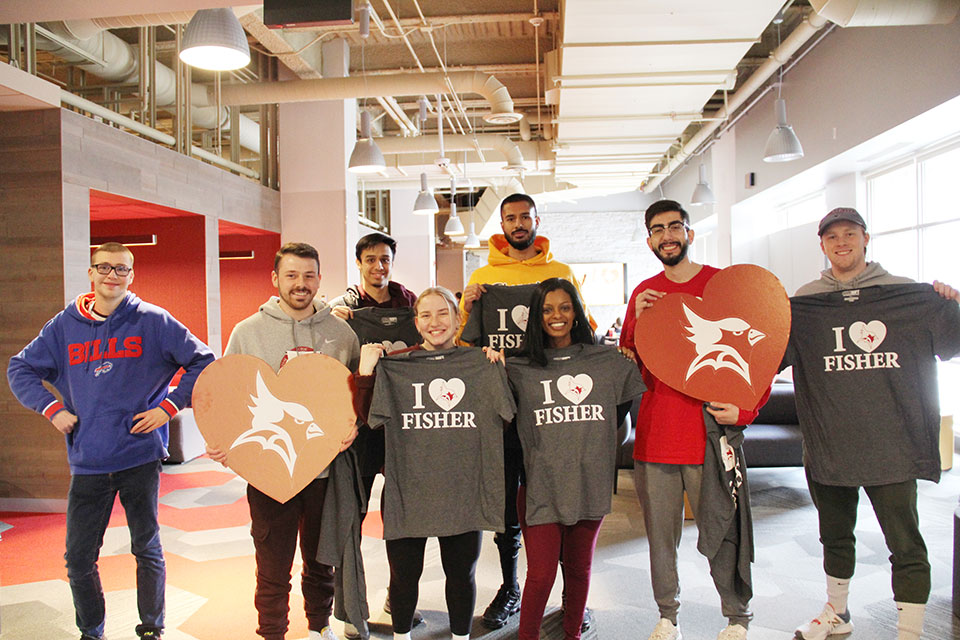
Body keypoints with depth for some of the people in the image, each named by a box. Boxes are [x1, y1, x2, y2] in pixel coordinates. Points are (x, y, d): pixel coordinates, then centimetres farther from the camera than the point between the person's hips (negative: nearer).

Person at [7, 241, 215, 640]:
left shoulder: (153, 321, -2)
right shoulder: (65, 326, 7)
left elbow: (203, 361, -1)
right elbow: (20, 369, 15)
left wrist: (169, 407, -7)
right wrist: (53, 409, 1)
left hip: (140, 457, -2)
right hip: (87, 463, 3)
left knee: (147, 548, 10)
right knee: (79, 558, 8)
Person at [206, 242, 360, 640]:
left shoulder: (341, 333, 4)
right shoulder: (248, 332, 0)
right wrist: (220, 443, -10)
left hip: (326, 468, 2)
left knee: (321, 561, 17)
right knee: (273, 567, 6)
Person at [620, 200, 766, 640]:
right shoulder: (644, 294, 11)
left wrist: (744, 409, -12)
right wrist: (638, 321, -6)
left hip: (711, 433, -3)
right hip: (654, 434, 3)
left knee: (721, 534, 4)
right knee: (660, 535, 11)